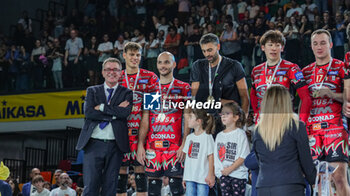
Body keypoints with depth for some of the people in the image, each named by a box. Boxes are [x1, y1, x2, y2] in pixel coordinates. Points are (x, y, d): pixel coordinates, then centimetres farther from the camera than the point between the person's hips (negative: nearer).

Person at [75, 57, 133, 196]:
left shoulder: (127, 93, 11)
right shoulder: (92, 91, 14)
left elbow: (125, 112, -9)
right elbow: (88, 112, -4)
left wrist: (102, 107, -6)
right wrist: (114, 113, -8)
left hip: (115, 147, 0)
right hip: (93, 144, 0)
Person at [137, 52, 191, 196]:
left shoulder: (184, 88, 5)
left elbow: (187, 119, 1)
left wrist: (184, 145, -9)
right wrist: (140, 145, 4)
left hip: (174, 145, -3)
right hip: (152, 145, 3)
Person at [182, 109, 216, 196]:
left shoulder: (207, 137, -8)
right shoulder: (189, 137, 11)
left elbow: (211, 157, -8)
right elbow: (188, 157, 14)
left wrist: (210, 175, -11)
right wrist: (185, 177, 13)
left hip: (202, 178, -6)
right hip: (189, 177, 6)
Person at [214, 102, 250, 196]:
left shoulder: (240, 134, -6)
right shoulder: (219, 136, 13)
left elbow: (243, 157, -11)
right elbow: (216, 156, 13)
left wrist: (230, 169, -15)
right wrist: (218, 171, -1)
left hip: (238, 174, -5)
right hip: (223, 175, 5)